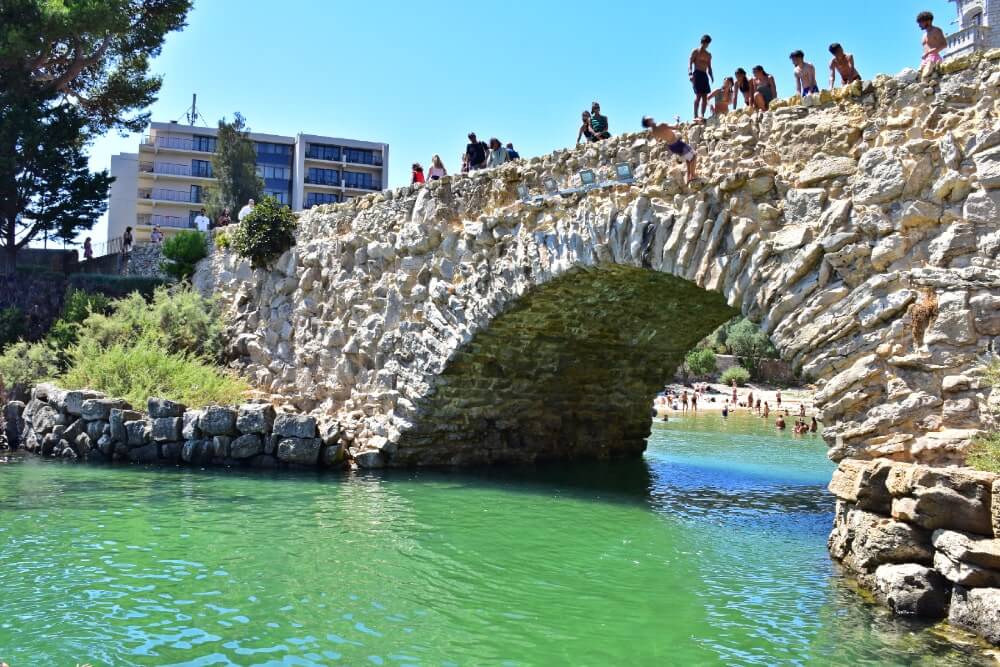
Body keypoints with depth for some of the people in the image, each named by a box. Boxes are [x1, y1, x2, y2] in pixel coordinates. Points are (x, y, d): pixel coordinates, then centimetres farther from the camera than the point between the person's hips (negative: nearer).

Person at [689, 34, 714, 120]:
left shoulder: (708, 55, 22)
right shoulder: (695, 52, 4)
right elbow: (690, 63, -4)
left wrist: (712, 77, 10)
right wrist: (690, 74, -19)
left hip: (705, 75, 6)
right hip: (697, 74, -6)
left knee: (705, 96, -3)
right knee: (698, 95, -15)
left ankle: (702, 115, -2)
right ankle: (696, 116, -17)